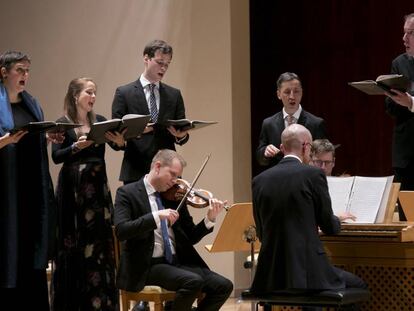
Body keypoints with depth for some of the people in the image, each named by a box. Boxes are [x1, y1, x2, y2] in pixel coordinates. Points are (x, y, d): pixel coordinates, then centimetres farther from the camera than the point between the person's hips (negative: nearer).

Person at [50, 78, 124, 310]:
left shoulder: (100, 121, 9)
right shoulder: (63, 123, -3)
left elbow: (117, 143, -4)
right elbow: (56, 156, -11)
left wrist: (121, 141, -25)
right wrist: (76, 146, -25)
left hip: (98, 187, 4)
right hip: (73, 188, -4)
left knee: (100, 243, 4)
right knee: (74, 245, 0)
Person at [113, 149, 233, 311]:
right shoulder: (128, 193, -2)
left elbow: (191, 237, 13)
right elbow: (121, 231, -18)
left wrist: (210, 218, -6)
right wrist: (157, 216, -26)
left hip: (178, 262, 6)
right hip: (147, 265, -6)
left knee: (224, 286, -12)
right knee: (193, 281, -30)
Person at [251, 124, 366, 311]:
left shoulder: (259, 180, 5)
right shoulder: (313, 175, -8)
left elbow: (261, 233, 12)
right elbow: (329, 227, -1)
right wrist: (337, 219, 24)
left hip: (270, 276, 6)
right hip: (306, 272, -6)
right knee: (357, 285, 19)